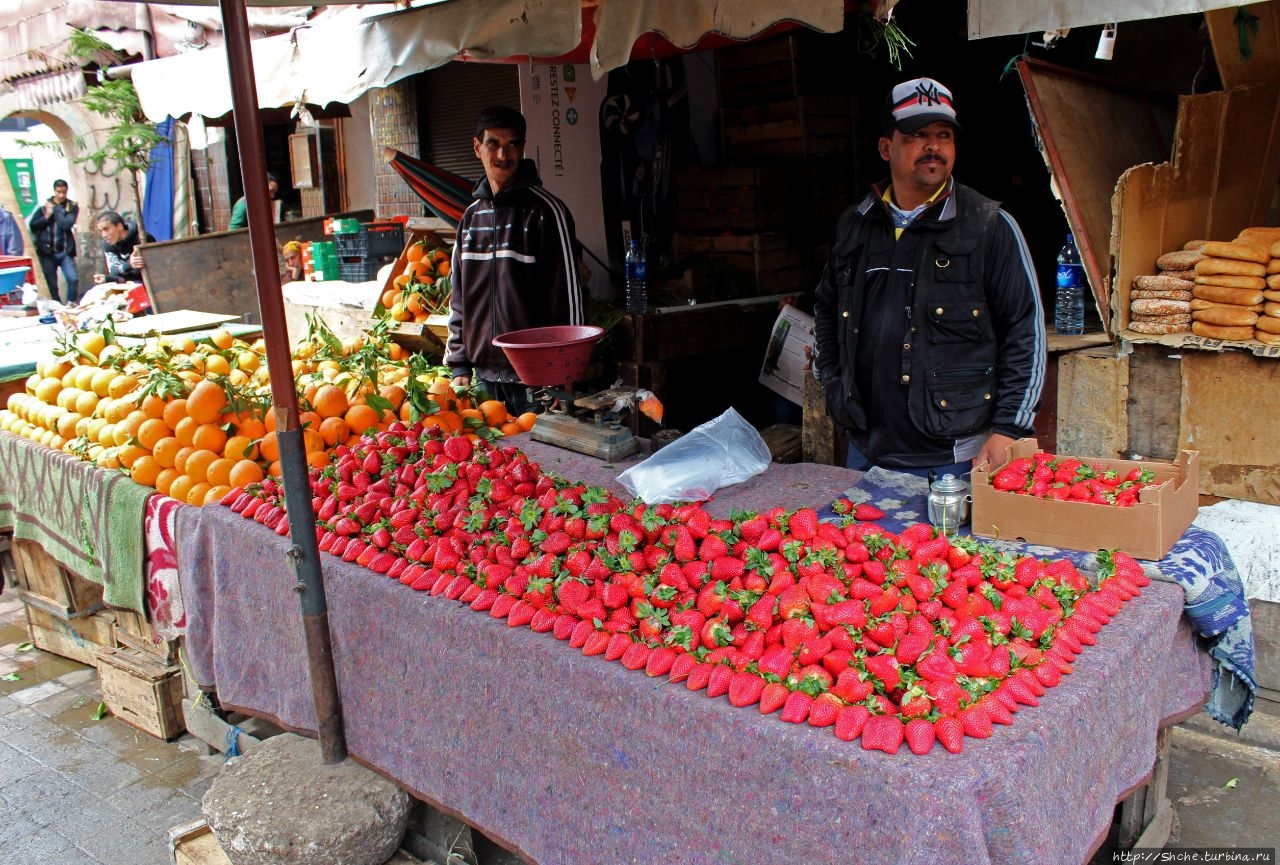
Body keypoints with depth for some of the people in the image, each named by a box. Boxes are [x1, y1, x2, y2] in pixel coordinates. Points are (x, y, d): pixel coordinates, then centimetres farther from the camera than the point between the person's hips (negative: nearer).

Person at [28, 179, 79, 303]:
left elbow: (67, 224, -14)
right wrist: (46, 216, -11)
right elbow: (33, 225, 1)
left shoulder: (72, 206, 2)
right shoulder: (45, 206, 5)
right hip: (47, 252, 1)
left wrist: (54, 209, -9)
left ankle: (71, 305, 1)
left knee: (73, 279, -17)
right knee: (51, 285, 5)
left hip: (65, 251, -1)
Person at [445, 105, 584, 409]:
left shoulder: (546, 211, -6)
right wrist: (459, 364, 9)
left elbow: (568, 293, -8)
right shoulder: (471, 216, 12)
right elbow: (459, 298, 16)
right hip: (484, 375, 6)